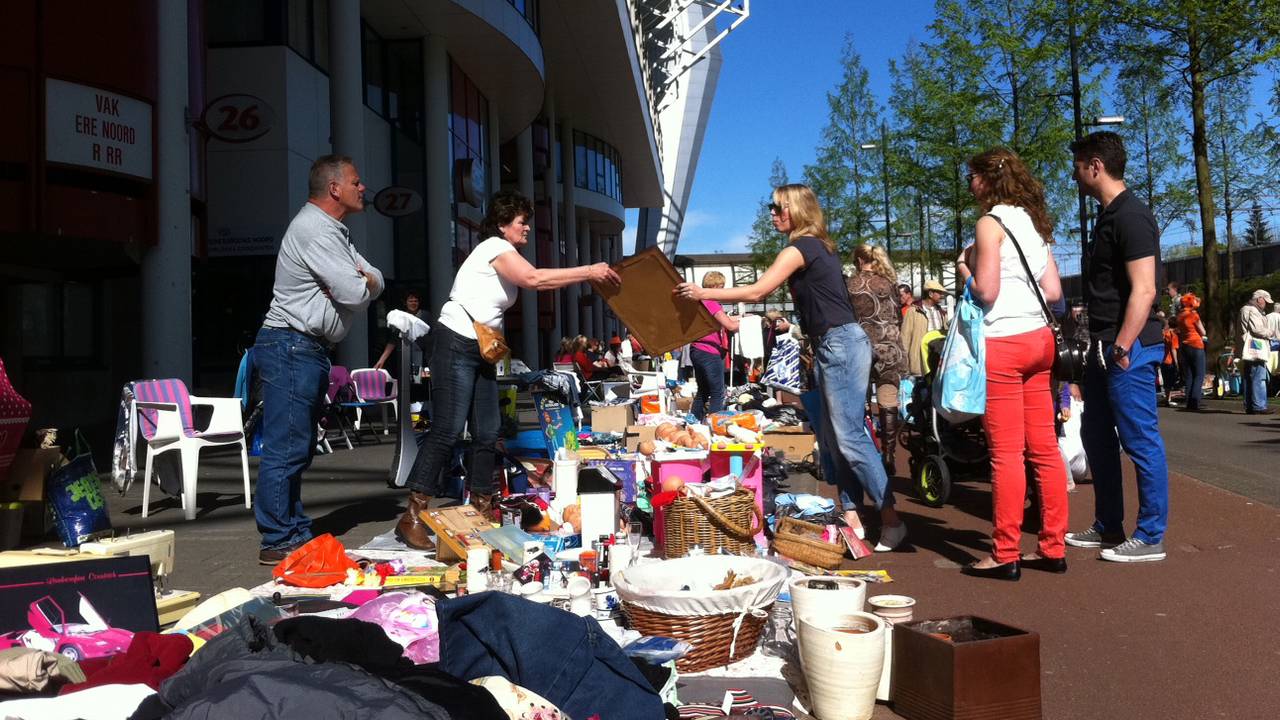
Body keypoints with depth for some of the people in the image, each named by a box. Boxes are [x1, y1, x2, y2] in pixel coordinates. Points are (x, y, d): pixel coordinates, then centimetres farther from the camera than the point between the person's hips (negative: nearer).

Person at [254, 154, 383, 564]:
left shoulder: (332, 231, 20)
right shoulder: (315, 230, -13)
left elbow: (376, 281, 14)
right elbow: (356, 293, -20)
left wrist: (359, 280, -7)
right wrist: (362, 282, 2)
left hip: (308, 350, 11)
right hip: (292, 347, -11)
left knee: (298, 449, 13)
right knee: (286, 448, -8)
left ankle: (296, 533, 20)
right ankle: (279, 541, -4)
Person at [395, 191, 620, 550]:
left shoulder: (506, 255, 20)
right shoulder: (496, 248, -12)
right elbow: (534, 279, -25)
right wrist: (589, 272, -24)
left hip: (482, 350, 10)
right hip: (456, 343, -10)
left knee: (487, 433, 8)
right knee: (448, 430, -14)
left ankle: (482, 508, 16)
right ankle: (412, 517, -10)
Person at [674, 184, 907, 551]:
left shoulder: (800, 248, -10)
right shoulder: (819, 246, 18)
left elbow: (756, 291, -14)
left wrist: (703, 293, -8)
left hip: (840, 345, -10)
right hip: (834, 346, 10)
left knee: (849, 437, -10)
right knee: (834, 437, 11)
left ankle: (891, 520, -7)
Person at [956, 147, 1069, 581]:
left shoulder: (991, 222, -8)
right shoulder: (1032, 222, 15)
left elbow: (986, 290, -15)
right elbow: (1053, 291, 12)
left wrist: (966, 269, 3)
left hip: (1003, 342, -8)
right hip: (1038, 338, 8)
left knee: (1006, 453, -5)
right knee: (1044, 448, 9)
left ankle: (1005, 556, 1)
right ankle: (1053, 548, 16)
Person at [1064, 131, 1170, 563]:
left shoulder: (1131, 217, -15)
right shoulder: (1107, 216, 15)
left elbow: (1144, 291, -21)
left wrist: (1122, 348, -22)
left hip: (1129, 348, -10)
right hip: (1103, 347, 10)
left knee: (1141, 442, -2)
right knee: (1097, 436, 16)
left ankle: (1150, 538, 8)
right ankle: (1108, 528, 27)